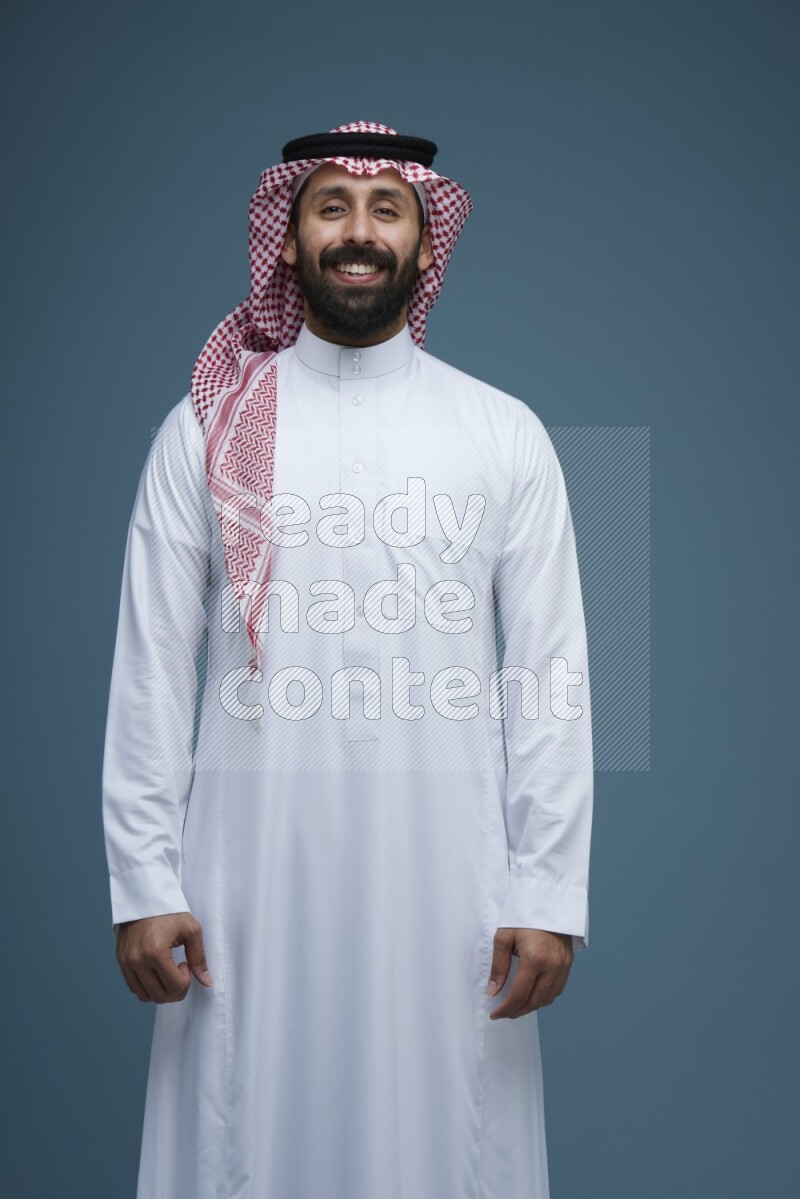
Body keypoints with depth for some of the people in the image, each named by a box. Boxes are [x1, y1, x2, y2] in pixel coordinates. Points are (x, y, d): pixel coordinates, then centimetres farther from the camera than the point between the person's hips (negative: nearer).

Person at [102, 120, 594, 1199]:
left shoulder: (506, 435, 6)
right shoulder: (205, 428, 5)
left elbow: (551, 676, 2)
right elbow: (152, 667, 3)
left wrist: (549, 895, -3)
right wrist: (143, 883, -2)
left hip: (445, 873, 0)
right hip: (251, 866, 0)